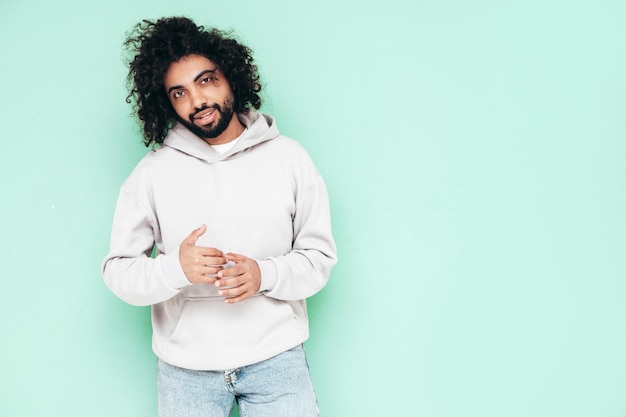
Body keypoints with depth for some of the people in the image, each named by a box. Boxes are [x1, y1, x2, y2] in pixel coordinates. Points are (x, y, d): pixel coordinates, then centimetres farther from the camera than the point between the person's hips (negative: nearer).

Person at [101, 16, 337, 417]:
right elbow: (118, 271, -2)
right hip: (184, 368, 1)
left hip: (277, 358, 0)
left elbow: (320, 256, 0)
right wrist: (175, 268, -21)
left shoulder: (289, 158, -1)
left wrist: (265, 274, -18)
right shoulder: (152, 173, -2)